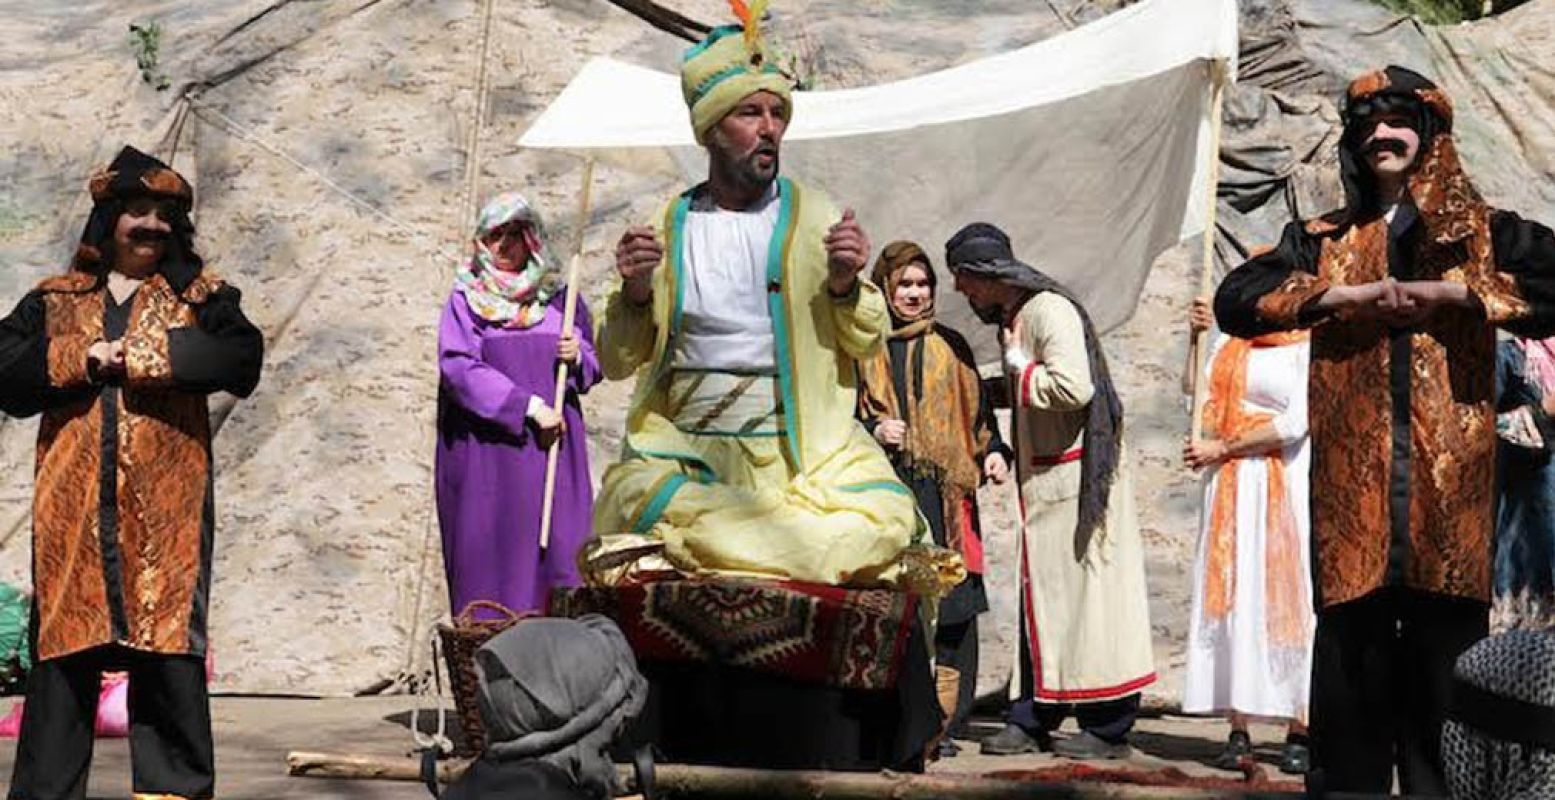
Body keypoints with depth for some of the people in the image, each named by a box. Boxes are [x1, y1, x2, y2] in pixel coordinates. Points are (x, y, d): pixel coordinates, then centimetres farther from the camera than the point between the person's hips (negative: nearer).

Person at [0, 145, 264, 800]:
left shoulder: (199, 296, 11)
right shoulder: (54, 300, 17)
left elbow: (240, 355, -8)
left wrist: (138, 354, -10)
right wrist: (81, 356, -9)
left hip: (165, 507, -1)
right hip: (72, 507, 2)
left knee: (169, 645, -3)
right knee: (62, 645, 2)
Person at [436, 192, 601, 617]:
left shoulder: (557, 294, 13)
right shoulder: (465, 298, 5)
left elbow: (593, 366, 16)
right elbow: (458, 366, -8)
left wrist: (577, 358, -9)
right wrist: (527, 405, -15)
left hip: (552, 444, 2)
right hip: (487, 448, -2)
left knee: (556, 546, -3)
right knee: (491, 548, -4)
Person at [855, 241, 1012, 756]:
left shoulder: (949, 346, 16)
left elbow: (977, 409, 16)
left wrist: (994, 452, -1)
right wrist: (873, 430, -6)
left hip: (943, 490, 1)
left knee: (952, 608, -6)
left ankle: (943, 720, -1)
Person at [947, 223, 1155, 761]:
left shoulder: (1049, 310, -14)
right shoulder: (1013, 318, 15)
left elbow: (1074, 387, -28)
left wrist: (1018, 363, -14)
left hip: (1076, 478, -9)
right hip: (1042, 481, 9)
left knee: (1087, 589, -4)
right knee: (1041, 596, 11)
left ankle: (1109, 729, 4)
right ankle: (1033, 720, 17)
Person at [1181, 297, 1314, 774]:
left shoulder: (1308, 346, -3)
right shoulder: (1230, 342, 14)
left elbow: (1296, 422, -13)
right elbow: (1199, 392, 30)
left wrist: (1221, 448, -10)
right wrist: (1198, 333, 16)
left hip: (1284, 484, -5)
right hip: (1230, 486, 5)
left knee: (1286, 596, -5)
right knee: (1230, 596, 0)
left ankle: (1299, 732, 0)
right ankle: (1238, 732, 2)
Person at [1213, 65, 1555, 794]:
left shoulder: (1485, 235, 12)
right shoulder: (1321, 240, 15)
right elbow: (1234, 300, 2)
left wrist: (1446, 292, -10)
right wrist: (1349, 293, -7)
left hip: (1448, 485, -1)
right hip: (1352, 488, 1)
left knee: (1445, 666, 0)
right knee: (1350, 664, 1)